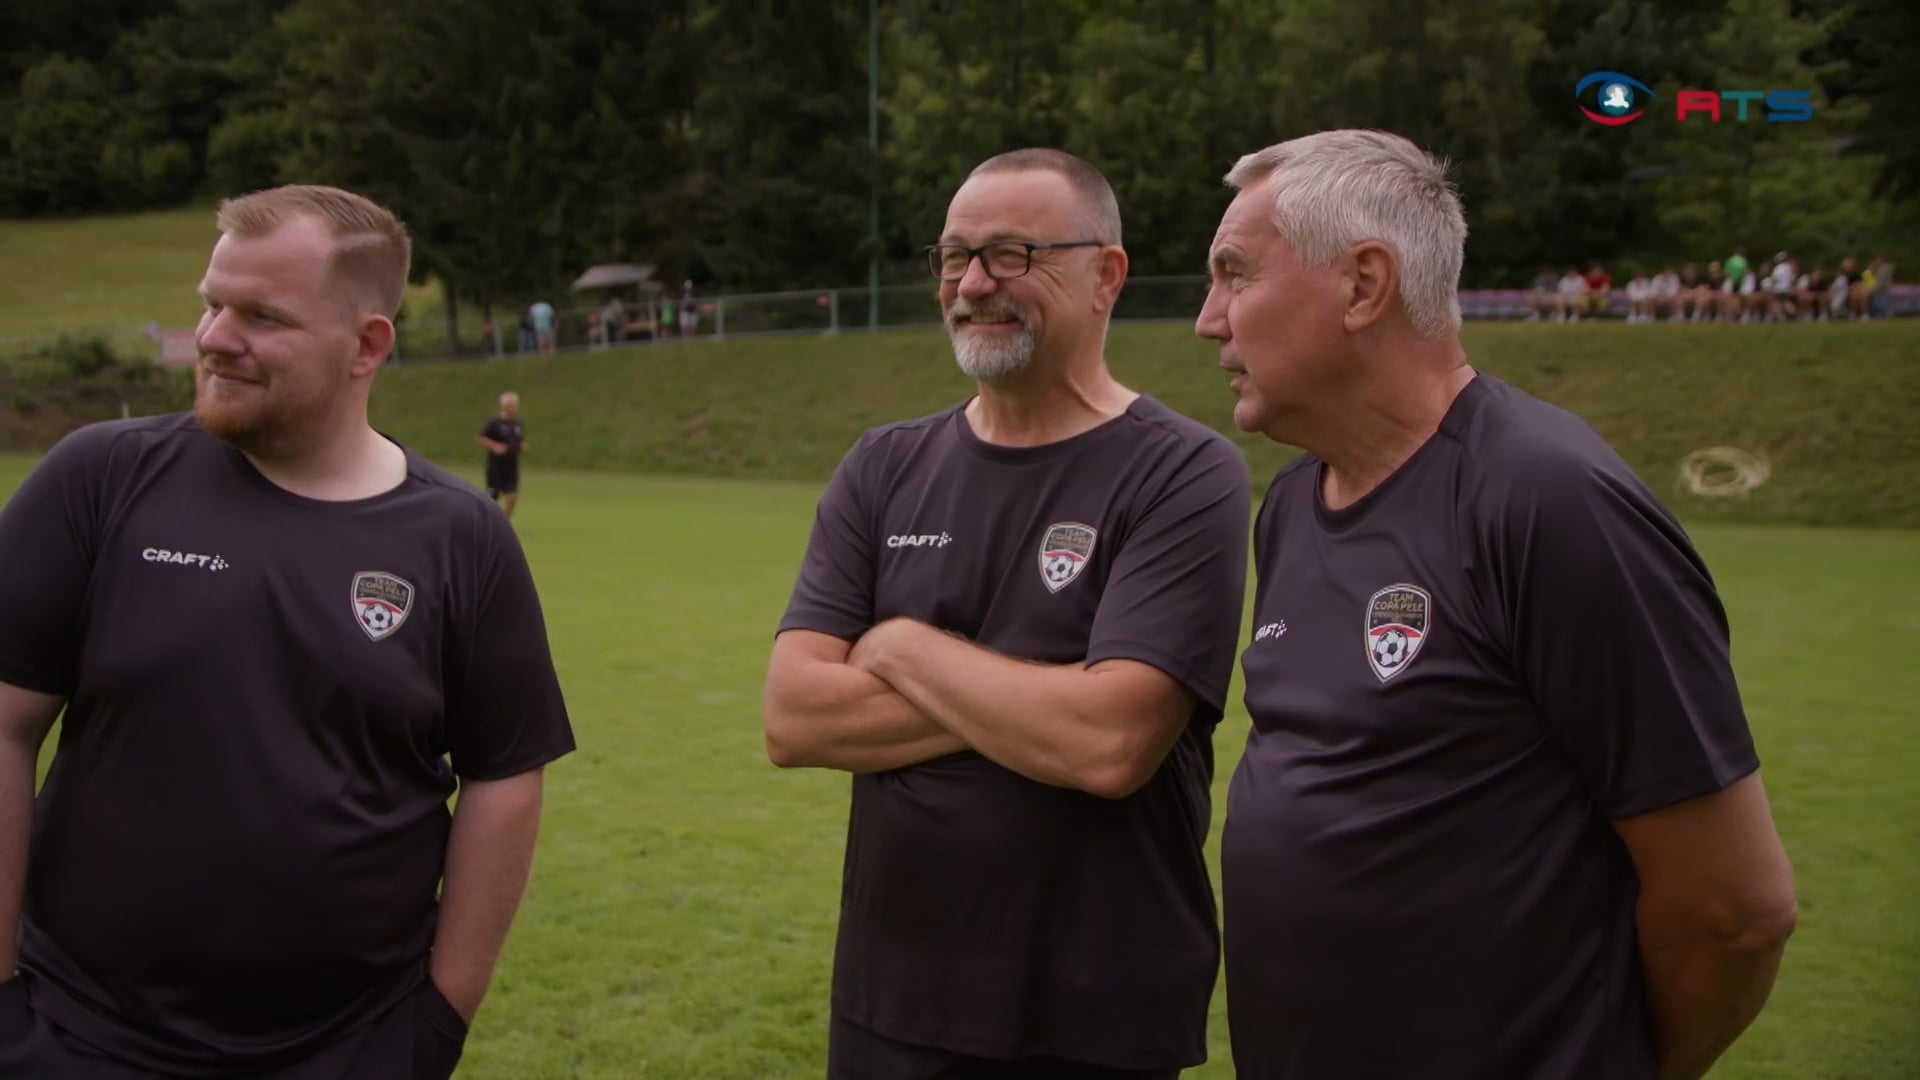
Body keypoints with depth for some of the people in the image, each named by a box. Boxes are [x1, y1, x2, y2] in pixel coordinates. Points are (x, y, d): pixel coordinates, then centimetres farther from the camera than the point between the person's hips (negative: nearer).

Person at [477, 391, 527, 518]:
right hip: (496, 466, -5)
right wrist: (495, 446, -18)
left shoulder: (519, 425, 7)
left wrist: (523, 447, 0)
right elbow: (479, 438, -8)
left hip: (512, 467, 5)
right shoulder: (494, 423, -11)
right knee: (492, 498, 2)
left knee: (513, 497, -4)